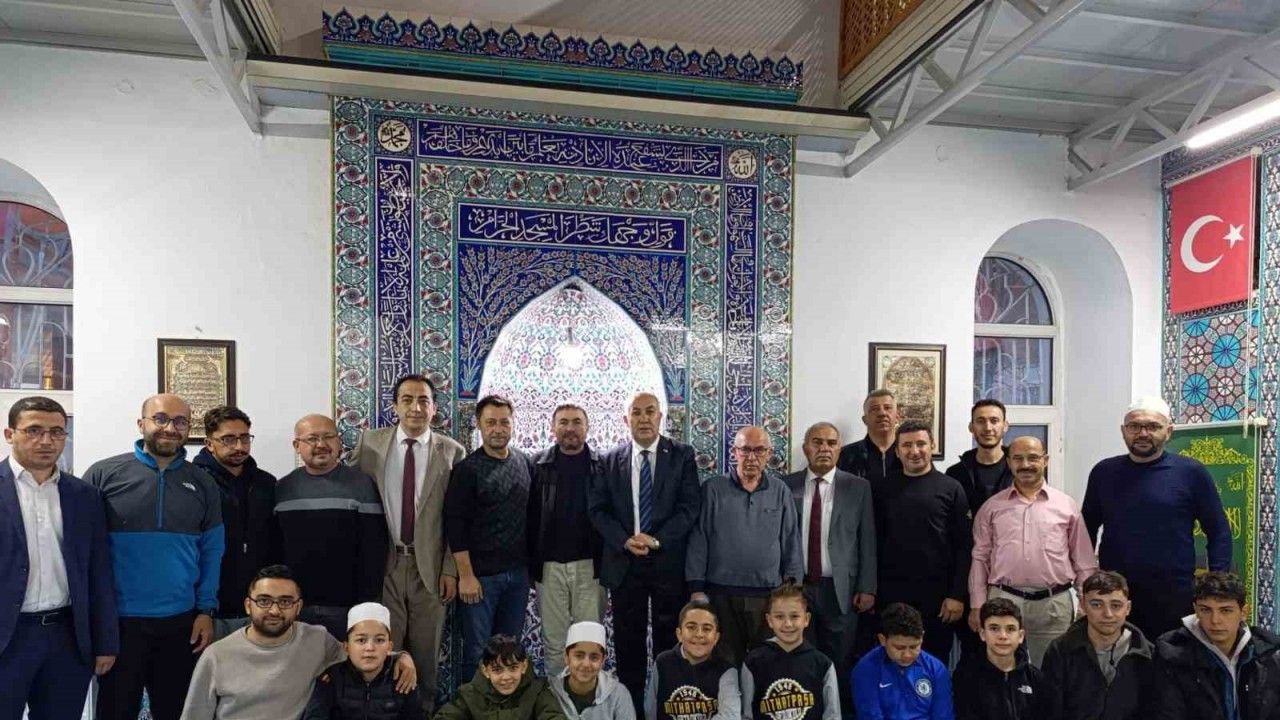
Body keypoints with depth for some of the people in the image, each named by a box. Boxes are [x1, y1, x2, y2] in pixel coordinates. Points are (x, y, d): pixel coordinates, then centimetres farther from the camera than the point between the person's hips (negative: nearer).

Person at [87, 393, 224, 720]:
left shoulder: (203, 483, 4)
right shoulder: (103, 474, -4)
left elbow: (212, 551, 5)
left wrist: (206, 610, -1)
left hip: (182, 622, 2)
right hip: (117, 620, -2)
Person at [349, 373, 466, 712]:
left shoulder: (452, 451, -2)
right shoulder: (370, 443, 1)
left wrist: (451, 569, -4)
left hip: (430, 565, 0)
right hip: (383, 562, 0)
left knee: (425, 650, 12)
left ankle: (424, 708, 30)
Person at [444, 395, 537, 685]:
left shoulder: (525, 463, 6)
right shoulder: (467, 469, -8)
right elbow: (455, 525, -10)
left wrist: (533, 564, 9)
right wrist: (466, 575, -13)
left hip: (519, 572, 4)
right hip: (481, 575, -4)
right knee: (477, 650, 3)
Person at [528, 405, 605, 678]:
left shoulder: (602, 466, 3)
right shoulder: (539, 465, 3)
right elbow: (530, 517, 3)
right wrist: (531, 564, 0)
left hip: (589, 564, 0)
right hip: (549, 565, 1)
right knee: (553, 641, 9)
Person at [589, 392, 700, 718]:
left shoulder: (682, 455, 1)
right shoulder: (611, 459, 7)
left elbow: (690, 506, -6)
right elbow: (597, 509, 3)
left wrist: (656, 540, -15)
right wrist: (625, 541, -12)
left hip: (669, 562, -1)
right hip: (624, 563, 2)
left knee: (669, 642, 6)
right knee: (628, 644, 7)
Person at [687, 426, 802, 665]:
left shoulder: (781, 492, 7)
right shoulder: (713, 489, 2)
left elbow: (791, 542, 8)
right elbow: (698, 541, 0)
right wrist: (696, 588, -3)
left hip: (768, 595, 1)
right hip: (721, 594, -1)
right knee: (725, 663, 8)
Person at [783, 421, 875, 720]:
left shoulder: (858, 487, 2)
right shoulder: (787, 486, 3)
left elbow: (867, 541, 1)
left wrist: (867, 588, -3)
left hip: (840, 589, 0)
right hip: (797, 587, 1)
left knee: (840, 663, 6)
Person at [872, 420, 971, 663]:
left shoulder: (951, 489, 2)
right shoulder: (882, 489, 6)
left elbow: (964, 547, -2)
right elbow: (874, 543, 6)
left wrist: (958, 595, -8)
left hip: (938, 594, -1)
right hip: (891, 594, 1)